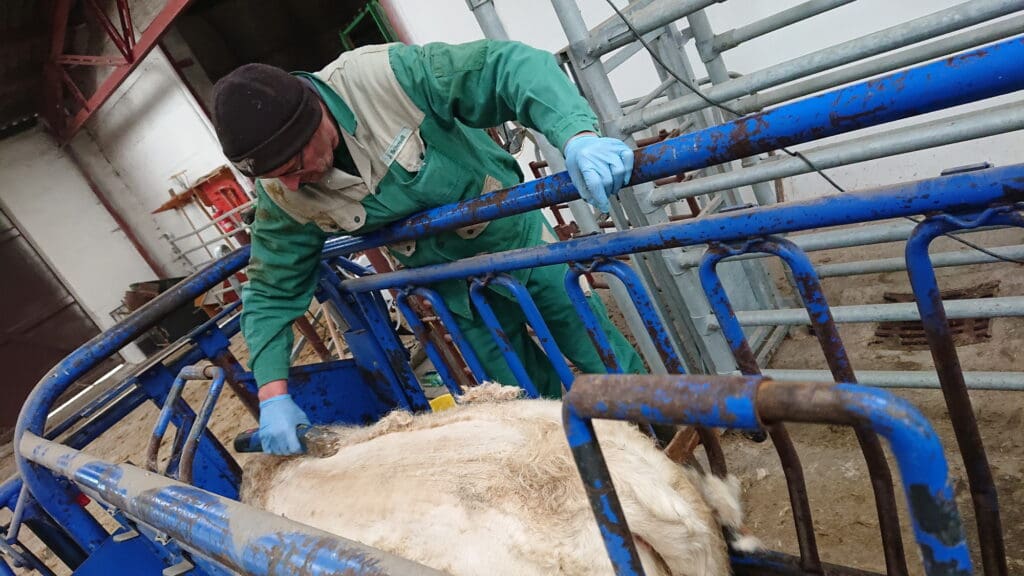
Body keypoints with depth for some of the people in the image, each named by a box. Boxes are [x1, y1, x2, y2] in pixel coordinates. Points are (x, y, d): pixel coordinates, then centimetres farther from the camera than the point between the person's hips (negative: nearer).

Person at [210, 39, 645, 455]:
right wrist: (272, 393, -17)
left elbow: (508, 65, -33)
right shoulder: (281, 195, -16)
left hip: (517, 237, -2)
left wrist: (577, 135, -51)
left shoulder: (384, 74, -30)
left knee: (611, 368, 11)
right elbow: (271, 293, -7)